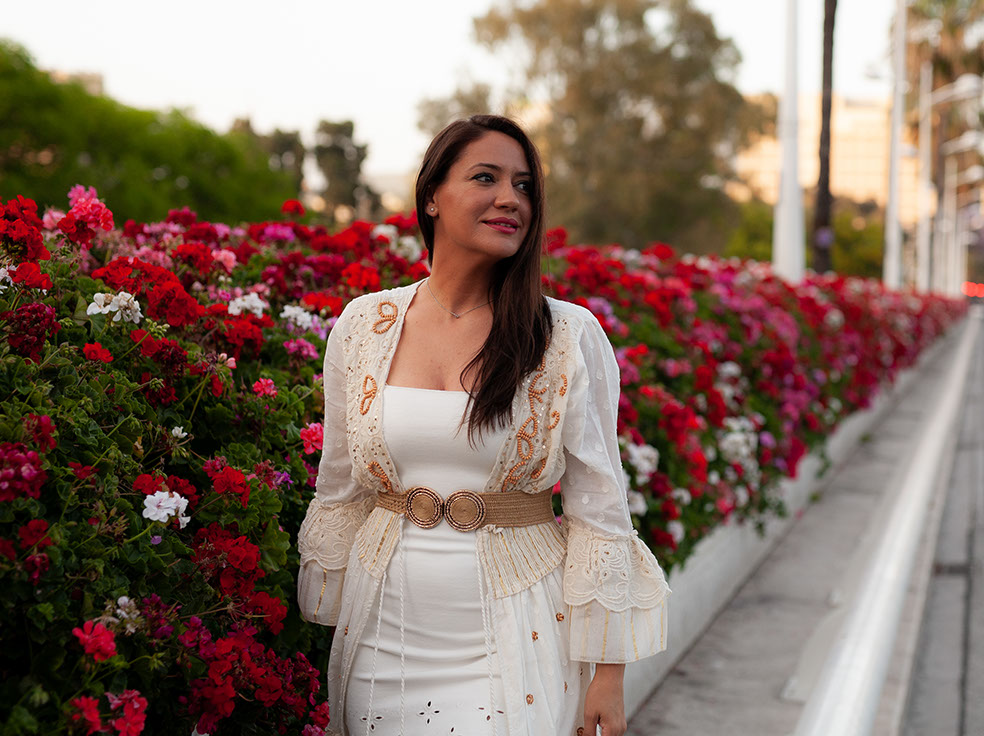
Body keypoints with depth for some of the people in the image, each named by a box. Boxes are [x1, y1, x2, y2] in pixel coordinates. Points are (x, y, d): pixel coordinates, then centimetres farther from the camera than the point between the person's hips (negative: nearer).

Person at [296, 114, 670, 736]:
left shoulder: (570, 336, -6)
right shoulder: (363, 326, 1)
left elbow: (599, 509, -4)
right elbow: (339, 488, 9)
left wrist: (608, 673, -5)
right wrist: (327, 628, 11)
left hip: (514, 637, -2)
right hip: (386, 633, 2)